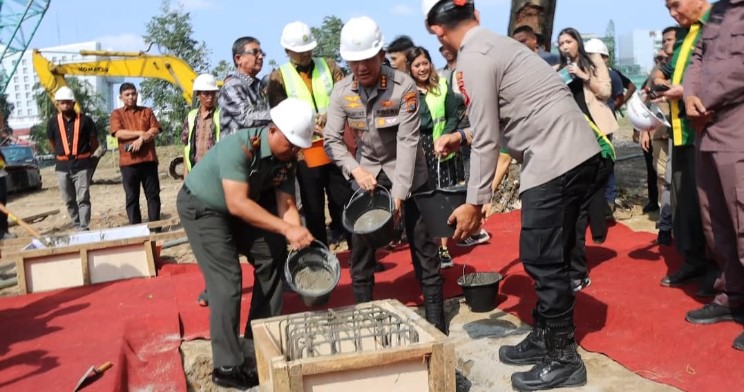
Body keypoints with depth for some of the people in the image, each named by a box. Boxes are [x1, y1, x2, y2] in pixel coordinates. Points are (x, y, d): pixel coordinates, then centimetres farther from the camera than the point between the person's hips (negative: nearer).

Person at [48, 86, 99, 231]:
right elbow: (52, 145, 16)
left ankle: (84, 229, -5)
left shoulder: (85, 120, -4)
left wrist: (82, 155, 8)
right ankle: (77, 227, 23)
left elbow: (94, 143, 4)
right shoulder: (53, 123, 3)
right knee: (69, 201, 11)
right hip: (62, 167, 3)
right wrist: (63, 155, 15)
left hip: (82, 166, -3)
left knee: (83, 199, -6)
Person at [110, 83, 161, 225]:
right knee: (131, 197, 2)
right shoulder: (117, 114, 9)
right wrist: (141, 133, -10)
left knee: (153, 195, 3)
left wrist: (141, 139, -14)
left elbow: (155, 130, 2)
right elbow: (119, 133, -6)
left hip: (148, 159, 1)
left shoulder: (147, 111, 14)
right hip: (128, 161, -1)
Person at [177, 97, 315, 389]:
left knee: (273, 258, 3)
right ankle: (227, 367, -7)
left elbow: (287, 204, -13)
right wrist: (286, 228, -45)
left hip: (237, 207, 8)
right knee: (227, 280, -16)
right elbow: (237, 204, -40)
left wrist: (299, 239, -31)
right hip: (201, 207, -7)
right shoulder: (239, 146, -34)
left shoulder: (286, 159, -12)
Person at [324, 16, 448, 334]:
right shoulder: (342, 92, -10)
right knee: (360, 247, 5)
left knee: (423, 246, 0)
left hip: (407, 174, -3)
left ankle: (435, 317, 13)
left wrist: (399, 192, -26)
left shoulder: (403, 86, -20)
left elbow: (408, 140, -22)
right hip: (366, 174, 3)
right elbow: (332, 141, -7)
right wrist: (356, 170, -24)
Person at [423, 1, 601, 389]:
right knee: (548, 256, 16)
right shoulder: (494, 44, 17)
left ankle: (563, 360, 10)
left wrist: (474, 203, -6)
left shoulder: (473, 58, -12)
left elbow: (486, 140, -12)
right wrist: (459, 136, 33)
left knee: (541, 259, -2)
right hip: (571, 153, 10)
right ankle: (544, 338, 29)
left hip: (557, 159, -10)